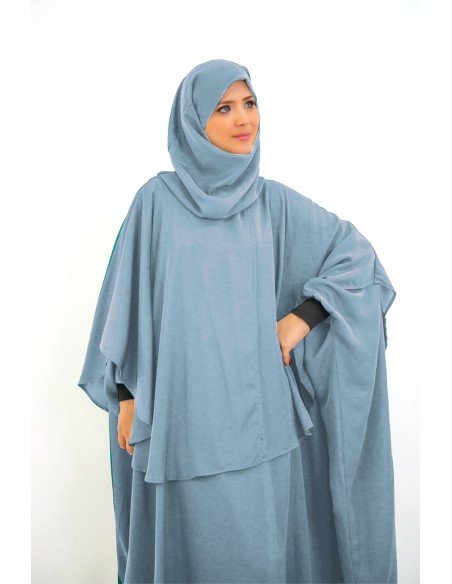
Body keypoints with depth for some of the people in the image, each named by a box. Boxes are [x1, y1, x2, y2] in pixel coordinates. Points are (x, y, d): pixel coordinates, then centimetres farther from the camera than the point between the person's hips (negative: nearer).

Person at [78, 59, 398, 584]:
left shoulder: (274, 201, 5)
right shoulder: (157, 200, 0)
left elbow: (357, 255, 7)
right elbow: (130, 301, 2)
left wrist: (302, 316, -4)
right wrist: (127, 396, 0)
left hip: (261, 413, 2)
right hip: (185, 410, -1)